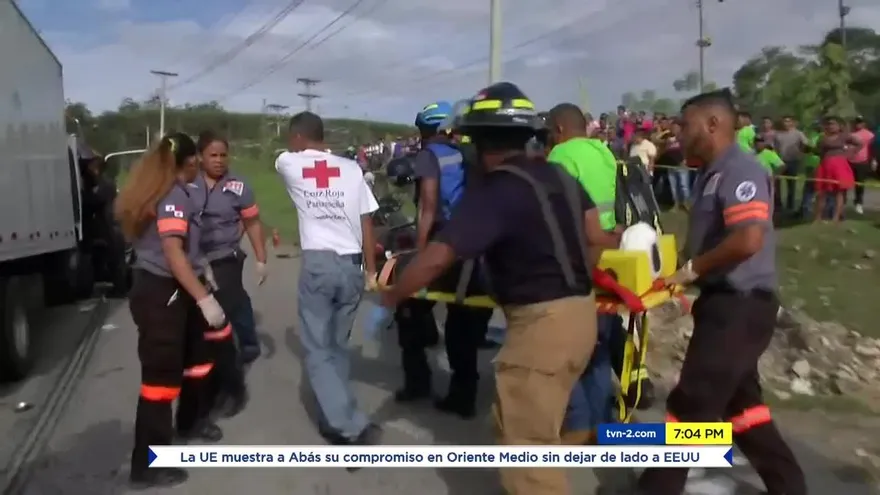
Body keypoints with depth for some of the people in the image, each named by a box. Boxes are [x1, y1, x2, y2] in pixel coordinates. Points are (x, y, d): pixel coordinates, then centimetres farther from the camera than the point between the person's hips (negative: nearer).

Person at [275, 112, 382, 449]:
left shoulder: (289, 164, 3)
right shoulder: (351, 169, 6)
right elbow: (367, 225, 4)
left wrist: (296, 150, 48)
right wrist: (371, 271, 11)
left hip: (318, 264, -3)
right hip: (351, 265, 3)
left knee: (317, 350, 3)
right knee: (337, 346, 17)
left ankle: (352, 427, -8)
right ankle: (335, 420, 23)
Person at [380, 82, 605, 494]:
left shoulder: (492, 193, -15)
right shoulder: (559, 175, 10)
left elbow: (436, 258, -19)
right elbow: (593, 236, 15)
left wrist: (390, 296, -5)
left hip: (541, 321, -9)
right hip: (580, 312, 9)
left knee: (525, 441, 3)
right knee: (532, 425, 26)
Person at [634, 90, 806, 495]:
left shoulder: (740, 171, -17)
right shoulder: (711, 174, 13)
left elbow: (748, 240, -29)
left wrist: (693, 268, -17)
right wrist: (684, 272, 2)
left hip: (739, 306, -10)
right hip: (725, 302, 10)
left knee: (691, 404, -1)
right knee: (739, 401, 19)